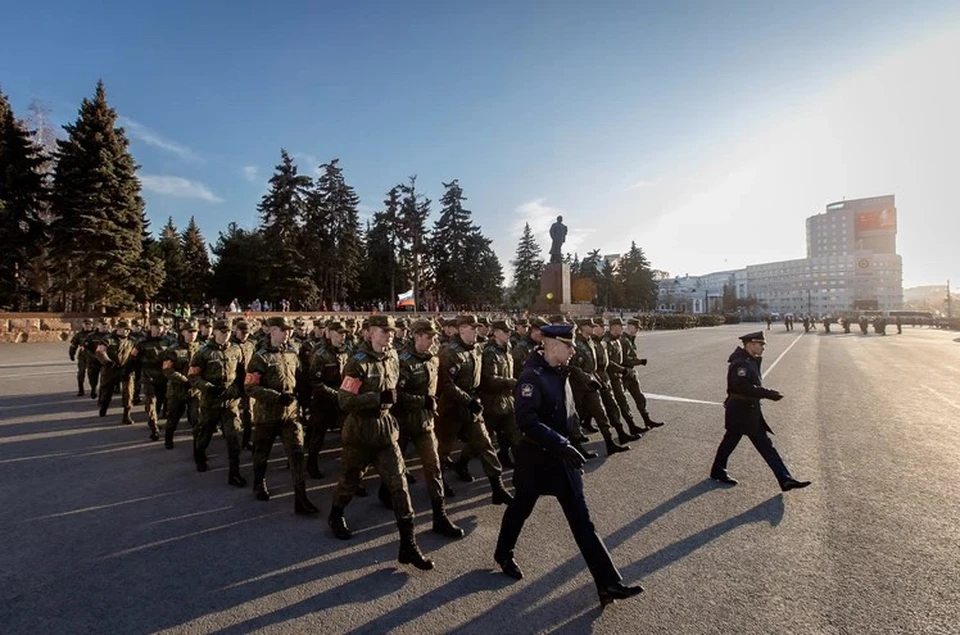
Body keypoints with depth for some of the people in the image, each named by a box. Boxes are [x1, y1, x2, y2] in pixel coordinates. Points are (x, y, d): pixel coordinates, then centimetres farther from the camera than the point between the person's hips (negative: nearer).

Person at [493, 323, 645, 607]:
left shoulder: (559, 372, 3)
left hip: (560, 456, 7)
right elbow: (527, 421, -30)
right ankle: (504, 553, 43)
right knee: (521, 507, 16)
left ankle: (608, 583, 19)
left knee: (582, 519, 9)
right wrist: (562, 444, -31)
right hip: (536, 458, -7)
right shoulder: (532, 376, -23)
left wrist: (567, 445, 16)